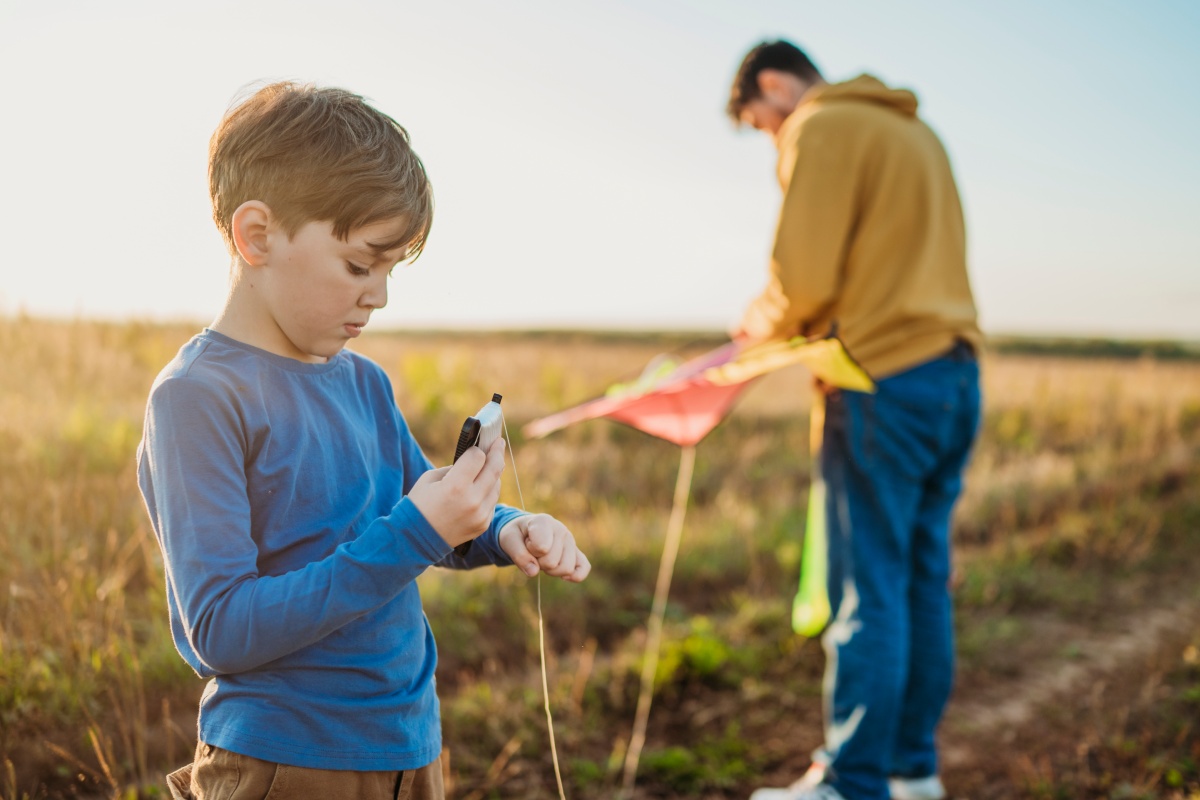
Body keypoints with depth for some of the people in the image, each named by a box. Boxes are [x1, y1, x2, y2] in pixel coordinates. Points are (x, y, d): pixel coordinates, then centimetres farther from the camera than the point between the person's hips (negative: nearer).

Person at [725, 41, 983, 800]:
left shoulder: (823, 128, -6)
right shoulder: (917, 132, 22)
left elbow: (805, 274, -14)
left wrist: (771, 322, 6)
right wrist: (789, 316, 17)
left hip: (887, 384, -9)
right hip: (956, 375, 9)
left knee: (868, 592, -3)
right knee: (923, 581, 13)